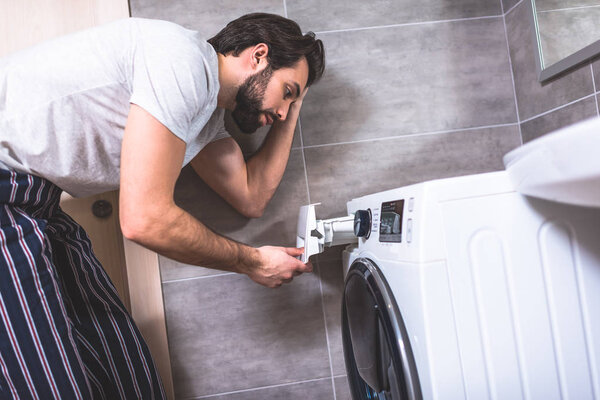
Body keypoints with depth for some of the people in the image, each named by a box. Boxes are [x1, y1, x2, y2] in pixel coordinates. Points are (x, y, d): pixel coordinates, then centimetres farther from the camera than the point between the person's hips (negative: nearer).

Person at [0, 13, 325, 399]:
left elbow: (251, 197, 13)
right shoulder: (185, 57, -19)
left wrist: (291, 113, 16)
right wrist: (253, 262, -9)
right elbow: (146, 219, -23)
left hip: (32, 201, 9)